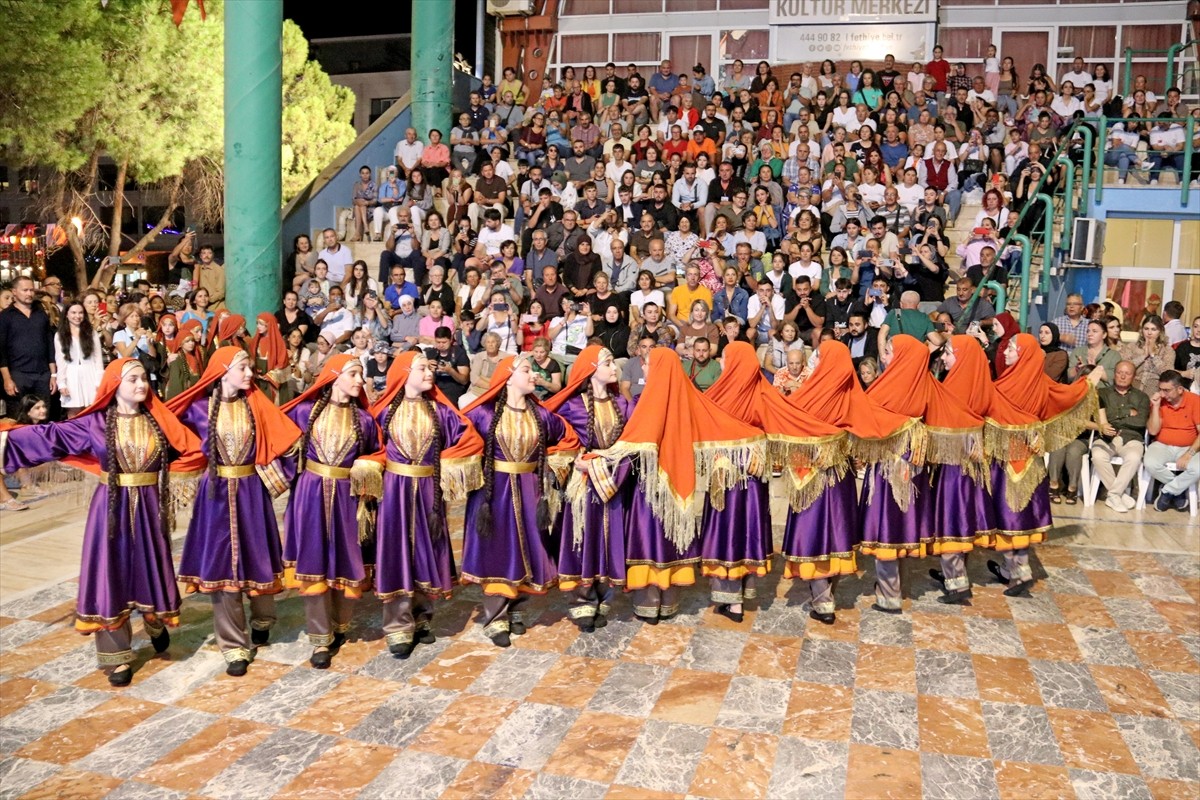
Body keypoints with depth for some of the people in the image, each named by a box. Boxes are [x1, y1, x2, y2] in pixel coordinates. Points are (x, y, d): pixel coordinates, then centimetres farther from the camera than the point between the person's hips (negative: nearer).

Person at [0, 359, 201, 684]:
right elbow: (50, 435, -6)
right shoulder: (96, 423, -4)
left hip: (149, 507, 1)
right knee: (111, 576, 3)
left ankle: (156, 626, 39)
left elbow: (191, 446, 5)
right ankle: (117, 656, 14)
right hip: (112, 508, -1)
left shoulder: (159, 420, 2)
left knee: (150, 570, 9)